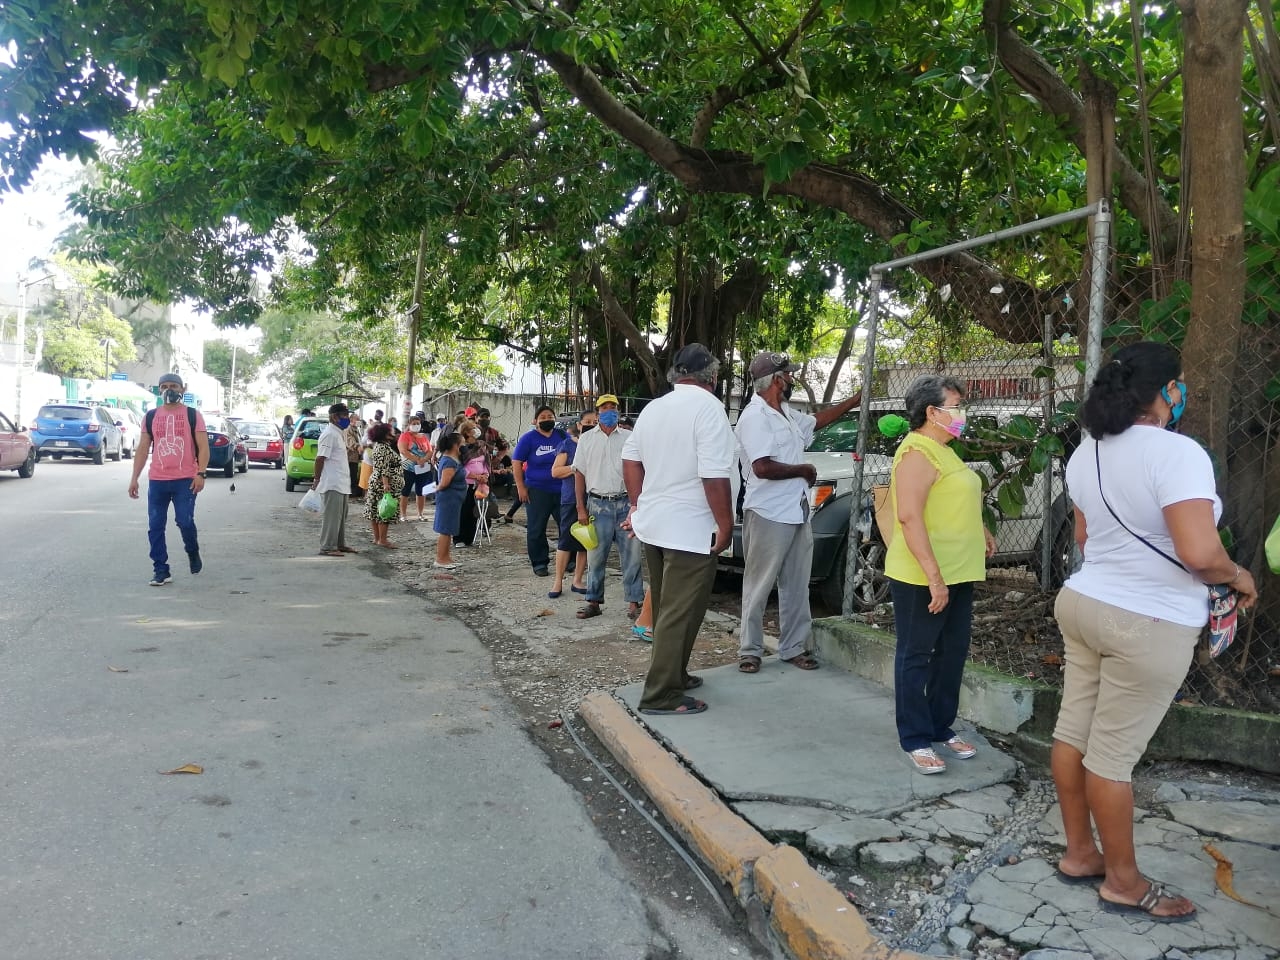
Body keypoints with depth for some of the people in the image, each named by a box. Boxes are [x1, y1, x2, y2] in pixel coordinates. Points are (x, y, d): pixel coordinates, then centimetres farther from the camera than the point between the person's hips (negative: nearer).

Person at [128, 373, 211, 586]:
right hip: (156, 480, 3)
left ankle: (193, 552, 20)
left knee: (185, 521, -11)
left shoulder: (193, 415, 3)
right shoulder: (151, 417, 11)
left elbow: (203, 447, -2)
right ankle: (161, 571, 11)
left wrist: (201, 473, -14)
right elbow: (142, 449, 12)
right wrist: (134, 478, 5)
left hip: (185, 480, -3)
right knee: (155, 527, 2)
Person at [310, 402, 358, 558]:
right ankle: (327, 547, -2)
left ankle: (340, 544, 22)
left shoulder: (341, 433, 14)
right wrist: (317, 479, -14)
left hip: (341, 483, 10)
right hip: (332, 484, -10)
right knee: (331, 515, -6)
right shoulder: (329, 434, -16)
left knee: (341, 515, 14)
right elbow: (320, 458, -17)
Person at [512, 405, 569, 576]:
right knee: (537, 529, 2)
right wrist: (521, 487, -9)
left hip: (563, 490, 3)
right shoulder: (528, 438, -2)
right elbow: (516, 463, -2)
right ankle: (539, 563, 13)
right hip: (538, 490, -3)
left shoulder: (562, 435, 7)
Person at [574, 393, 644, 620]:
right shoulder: (587, 439, 9)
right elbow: (579, 475, 7)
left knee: (631, 556, 0)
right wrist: (581, 509, 1)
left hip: (625, 503, 0)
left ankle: (634, 602, 7)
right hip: (598, 505, 0)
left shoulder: (628, 438, 7)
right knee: (596, 557, 5)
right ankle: (594, 602, 15)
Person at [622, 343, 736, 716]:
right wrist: (725, 524, -14)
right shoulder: (707, 406, -15)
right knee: (681, 614, -2)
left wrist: (637, 505, 21)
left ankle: (673, 675, 30)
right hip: (689, 529, -8)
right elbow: (714, 475, -21)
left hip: (653, 524, 8)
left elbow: (630, 459, 15)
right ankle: (661, 695, 2)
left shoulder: (653, 408, 10)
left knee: (667, 608, 18)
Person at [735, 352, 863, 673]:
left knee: (796, 586, 13)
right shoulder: (756, 416, -17)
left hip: (797, 514, 9)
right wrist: (804, 470, -11)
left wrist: (857, 399, 30)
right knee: (759, 587, 1)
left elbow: (818, 420, 31)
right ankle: (750, 650, 11)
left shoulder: (786, 414, 12)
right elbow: (763, 467, -26)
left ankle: (794, 647, 22)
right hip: (768, 515, -9)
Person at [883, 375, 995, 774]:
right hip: (924, 578, -10)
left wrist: (981, 532, 28)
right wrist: (933, 576, -28)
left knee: (953, 652, 16)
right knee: (916, 655, 2)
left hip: (958, 573, 10)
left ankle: (941, 726, 30)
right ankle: (915, 740, 13)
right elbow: (909, 516, -26)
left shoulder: (944, 450, 15)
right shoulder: (917, 452, -17)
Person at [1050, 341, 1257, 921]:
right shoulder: (1177, 453, -20)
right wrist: (1237, 575, -7)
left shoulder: (1086, 453, 6)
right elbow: (1199, 553, -27)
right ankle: (1123, 882, 19)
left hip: (1082, 602, 8)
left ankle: (1079, 853, 29)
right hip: (1147, 623, -8)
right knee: (1113, 754, 2)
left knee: (1073, 733, 13)